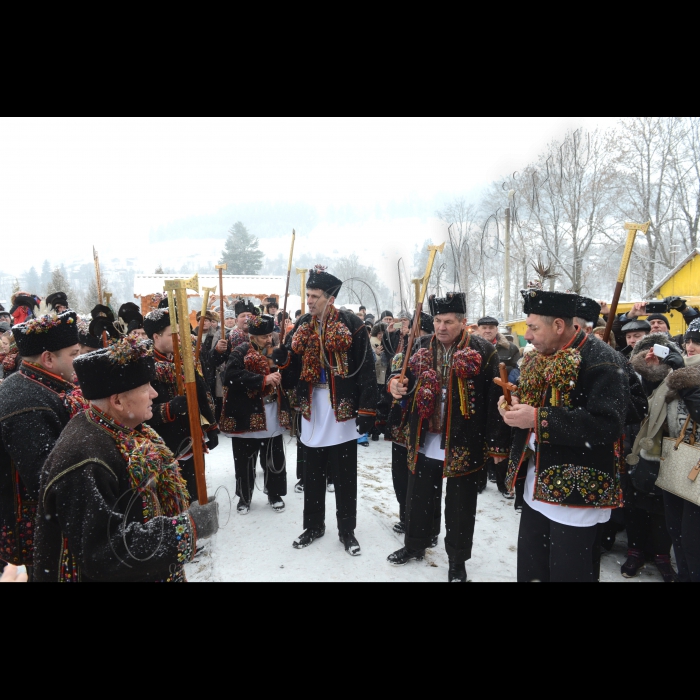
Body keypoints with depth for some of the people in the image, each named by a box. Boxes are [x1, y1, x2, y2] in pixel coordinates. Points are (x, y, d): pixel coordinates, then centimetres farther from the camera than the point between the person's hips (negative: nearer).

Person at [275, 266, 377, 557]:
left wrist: (367, 410, -16)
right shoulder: (302, 326, 7)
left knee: (345, 477, 8)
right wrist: (284, 358, -10)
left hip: (342, 412, -4)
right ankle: (314, 525, 34)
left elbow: (366, 371, -12)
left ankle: (347, 530, 26)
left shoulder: (352, 325, -9)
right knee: (312, 474, 16)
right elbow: (293, 368, 12)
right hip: (312, 412, 5)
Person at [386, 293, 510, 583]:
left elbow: (494, 401, -11)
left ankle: (458, 561, 32)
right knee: (419, 499, 19)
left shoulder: (483, 352, -11)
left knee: (459, 507, 12)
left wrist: (497, 445, -12)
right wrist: (397, 385, -10)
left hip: (464, 446, -4)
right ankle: (415, 546, 42)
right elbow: (409, 385, 14)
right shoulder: (422, 348, 4)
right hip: (424, 444, 4)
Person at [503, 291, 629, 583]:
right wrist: (517, 407, -4)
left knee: (567, 572, 8)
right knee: (530, 570, 19)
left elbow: (607, 423, -27)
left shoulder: (598, 359, -17)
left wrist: (538, 418, -28)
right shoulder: (537, 359, 9)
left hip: (577, 493, -8)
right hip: (538, 487, 8)